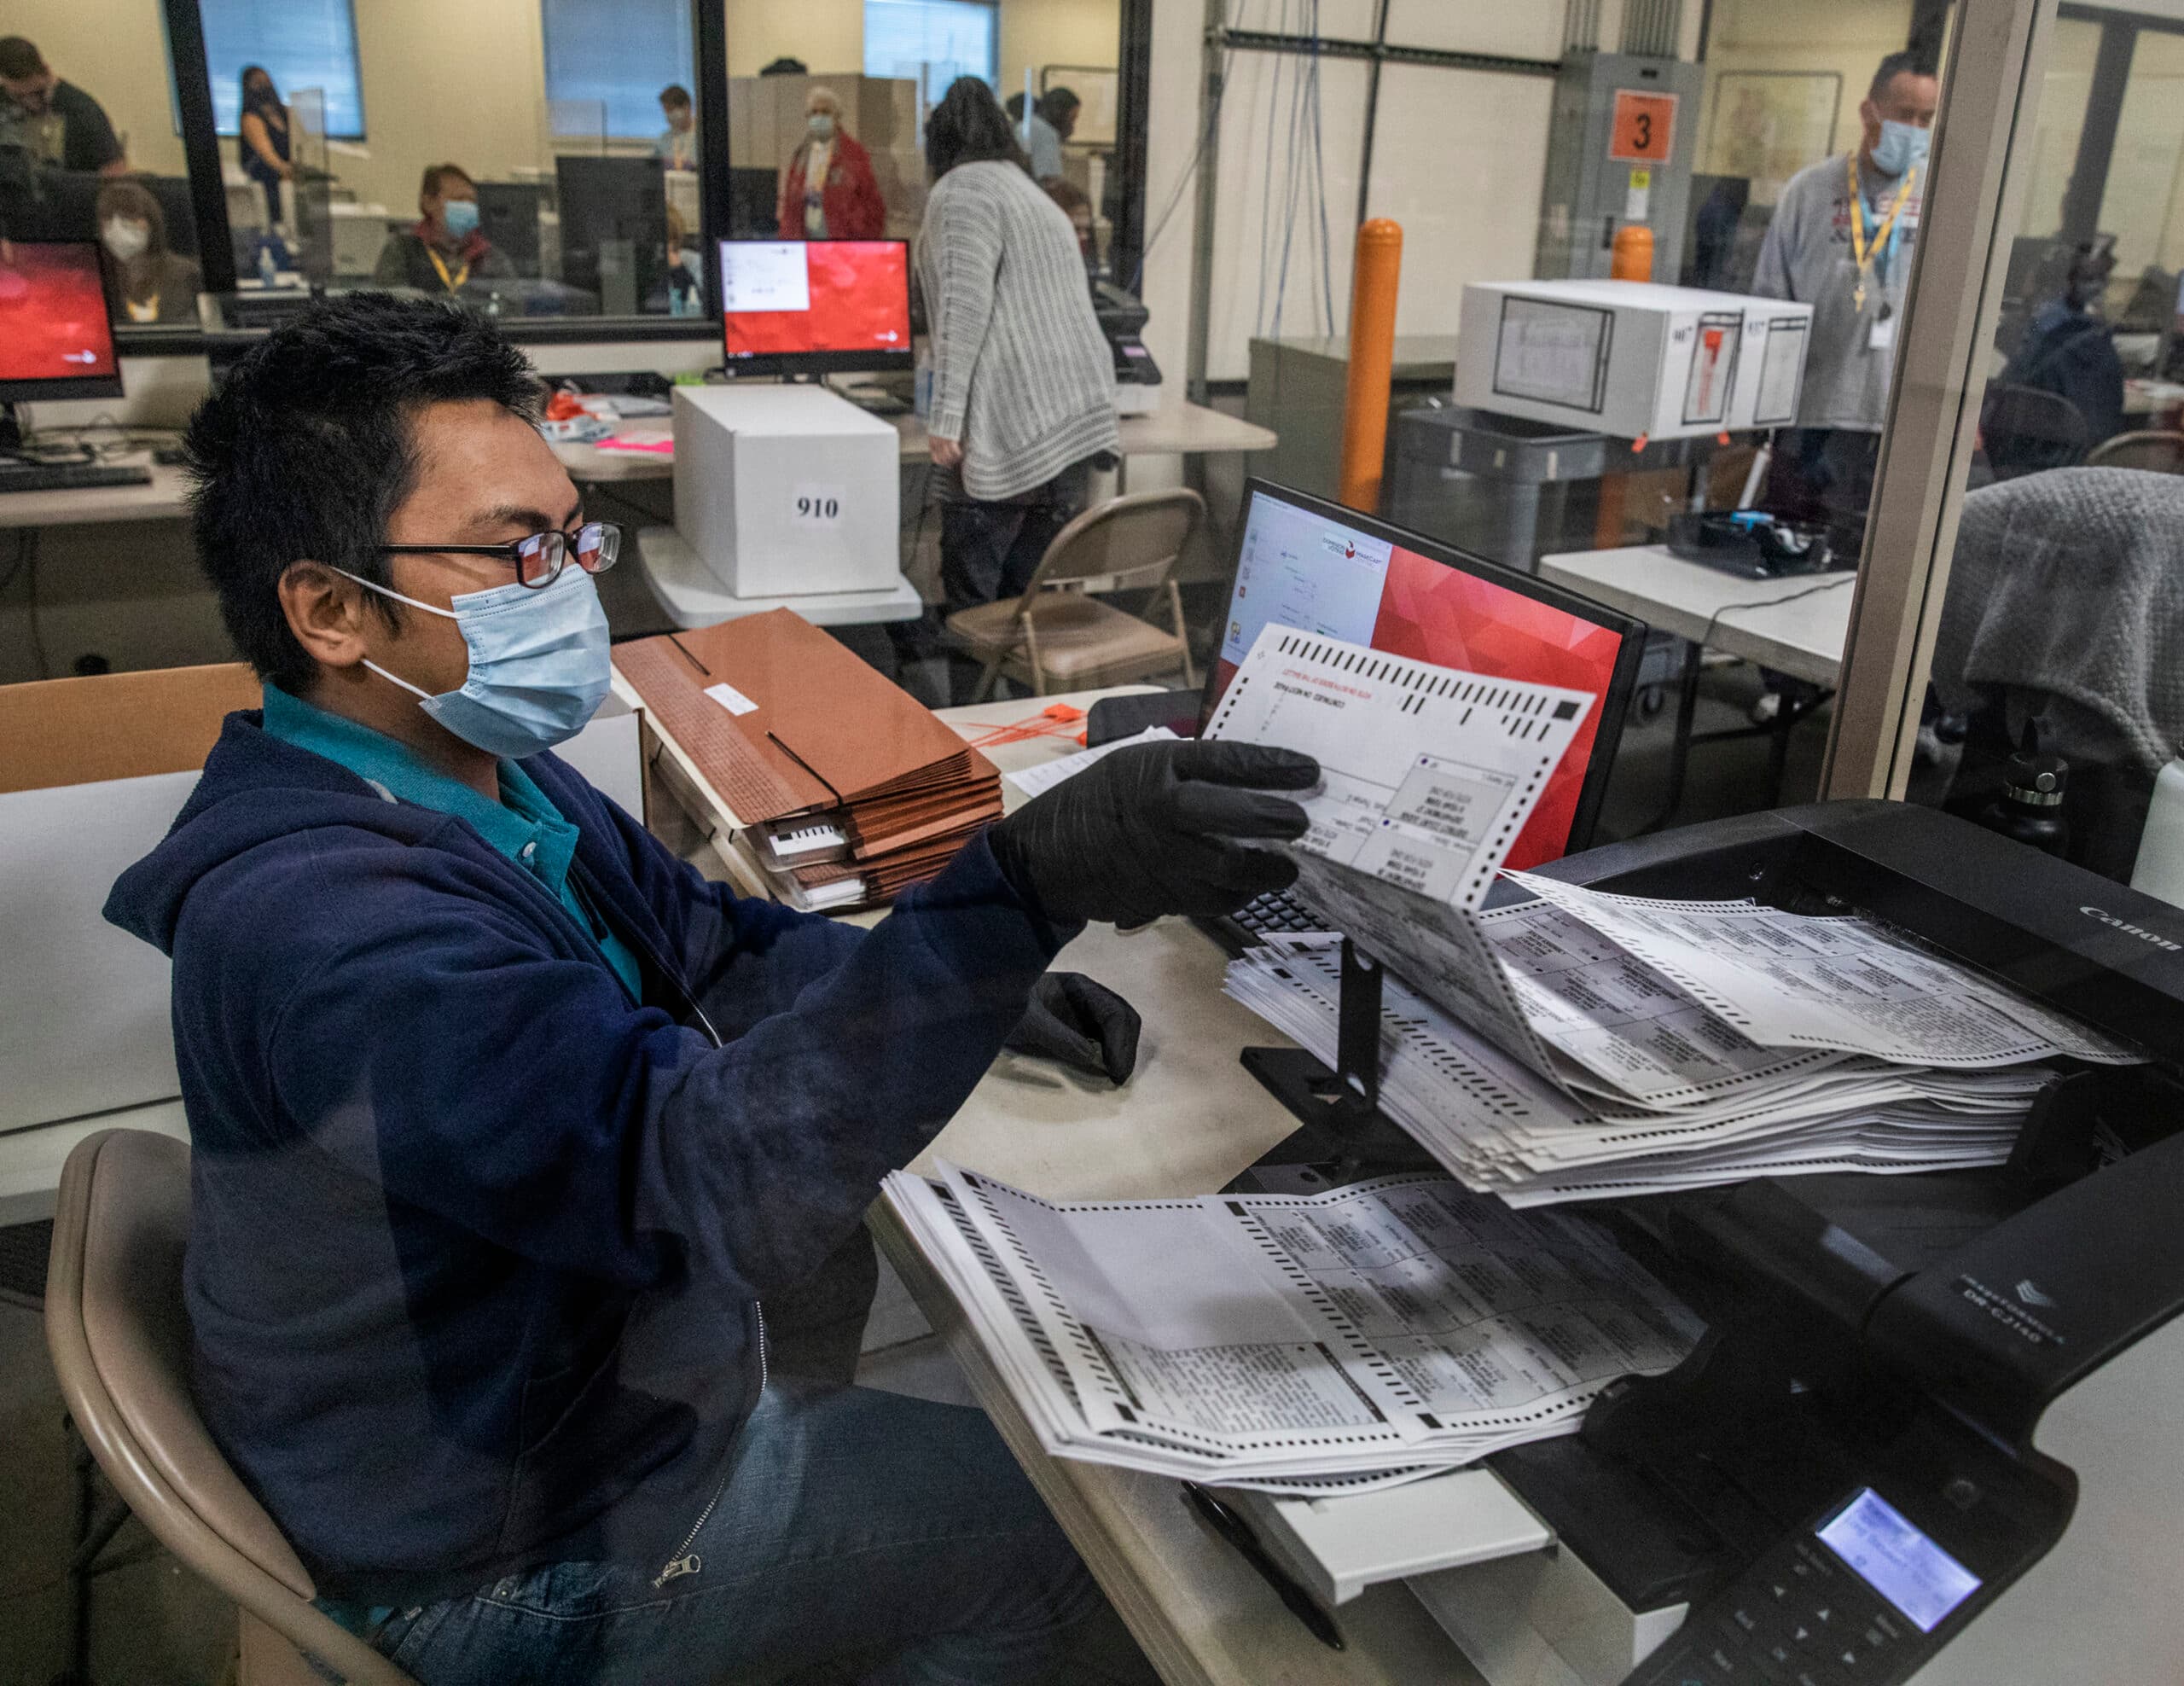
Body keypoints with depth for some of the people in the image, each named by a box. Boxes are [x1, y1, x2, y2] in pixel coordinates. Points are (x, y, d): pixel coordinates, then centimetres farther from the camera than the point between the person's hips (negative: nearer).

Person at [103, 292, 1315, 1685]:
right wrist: (1022, 892, -52)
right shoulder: (321, 919, -33)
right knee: (1106, 1529, -3)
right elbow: (691, 1173, -43)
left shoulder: (490, 773, -2)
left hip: (568, 1351, 9)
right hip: (524, 1563, -9)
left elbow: (720, 946, 8)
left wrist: (981, 983, -5)